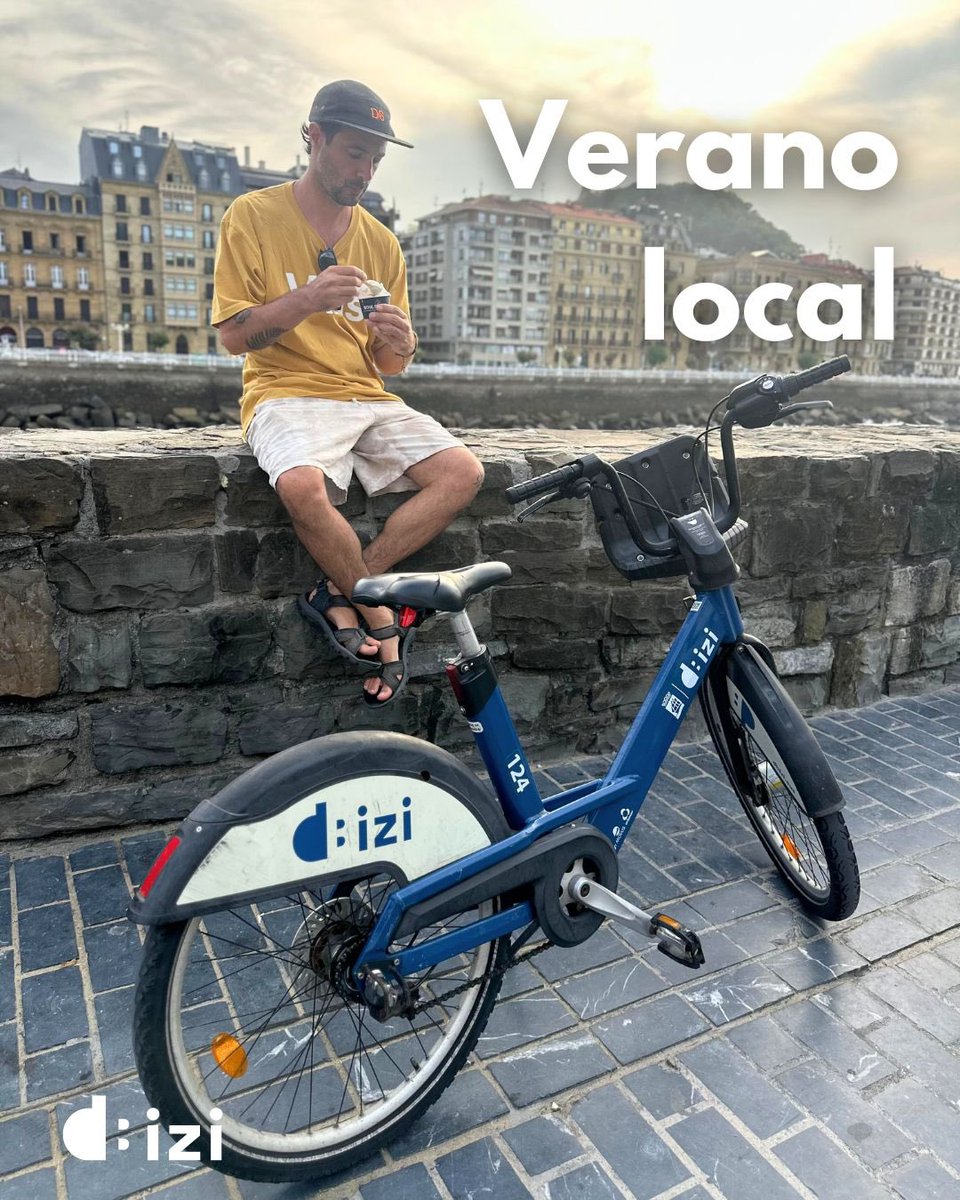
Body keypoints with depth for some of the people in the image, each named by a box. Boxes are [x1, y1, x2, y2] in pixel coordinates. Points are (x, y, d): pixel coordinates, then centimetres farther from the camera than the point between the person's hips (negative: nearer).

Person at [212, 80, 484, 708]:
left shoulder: (381, 242, 13)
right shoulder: (254, 215, 2)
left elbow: (388, 367, 13)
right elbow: (234, 335, -4)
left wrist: (398, 345, -12)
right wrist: (306, 299, -20)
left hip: (368, 398, 5)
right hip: (287, 392, -4)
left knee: (463, 472, -19)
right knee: (304, 486, -36)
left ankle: (342, 594, -12)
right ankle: (380, 614, -11)